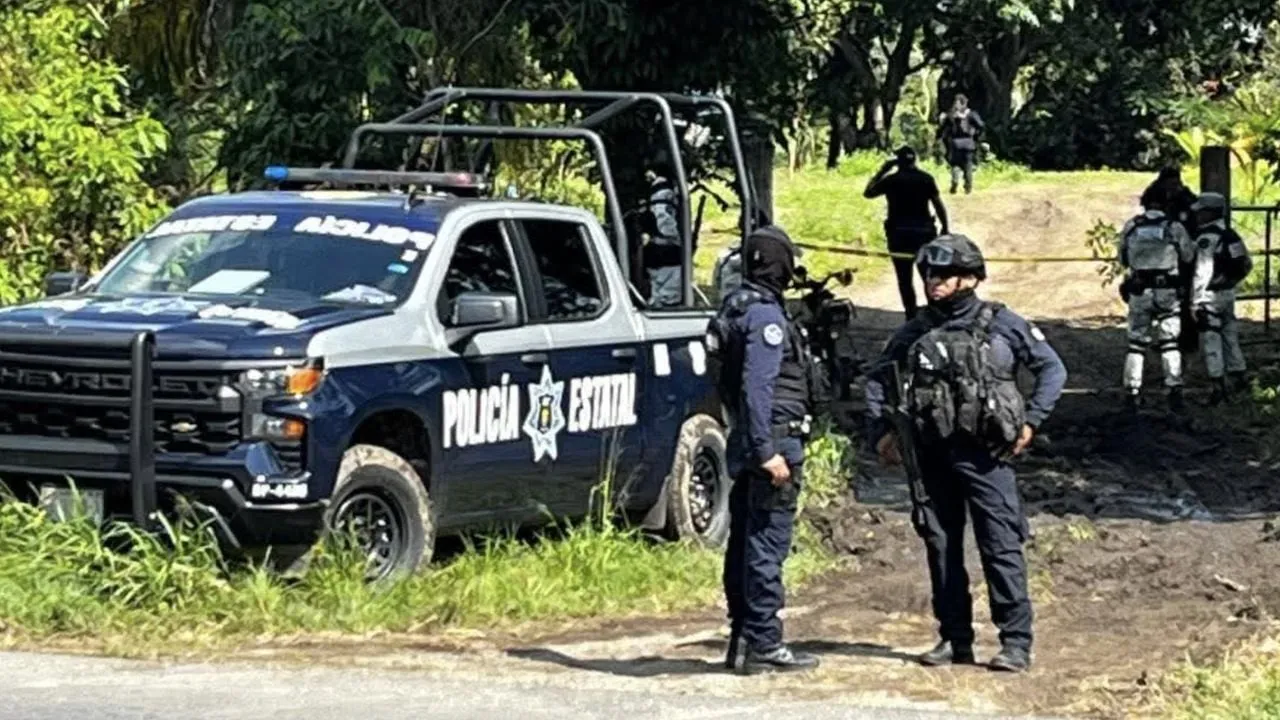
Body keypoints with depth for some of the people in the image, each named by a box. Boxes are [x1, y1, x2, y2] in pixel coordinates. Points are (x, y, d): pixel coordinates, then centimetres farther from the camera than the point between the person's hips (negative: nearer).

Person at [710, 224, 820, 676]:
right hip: (774, 438, -10)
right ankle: (764, 644, -6)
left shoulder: (737, 309, 15)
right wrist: (768, 451, -24)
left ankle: (742, 639, 18)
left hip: (744, 441, 10)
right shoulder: (766, 315, -15)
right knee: (767, 546, -7)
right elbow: (757, 387, -22)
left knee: (743, 544, 12)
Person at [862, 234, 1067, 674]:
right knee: (941, 547, 8)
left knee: (1002, 547, -7)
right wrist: (880, 432, 6)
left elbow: (1053, 369, 5)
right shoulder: (914, 333, 8)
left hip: (985, 455, -4)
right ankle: (955, 639, 16)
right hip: (930, 456, 4)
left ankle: (1016, 641, -4)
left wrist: (1031, 421, -4)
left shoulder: (1001, 325, -1)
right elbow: (877, 379, 18)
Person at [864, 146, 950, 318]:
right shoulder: (926, 179, -2)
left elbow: (868, 193, 7)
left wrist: (882, 171, 10)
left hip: (899, 234, -2)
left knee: (905, 279, 4)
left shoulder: (891, 180, -5)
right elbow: (938, 204, -3)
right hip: (924, 231, 2)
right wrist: (945, 227, 5)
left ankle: (912, 316, 0)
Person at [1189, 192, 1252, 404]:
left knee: (1211, 341, -6)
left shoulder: (1206, 238, -16)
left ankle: (1218, 386, -9)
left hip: (1211, 296, -9)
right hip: (1228, 293, 9)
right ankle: (1238, 377, 26)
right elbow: (1247, 264, 16)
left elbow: (1202, 272, -21)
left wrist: (1197, 300, -19)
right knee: (1230, 336, 19)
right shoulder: (1231, 235, 10)